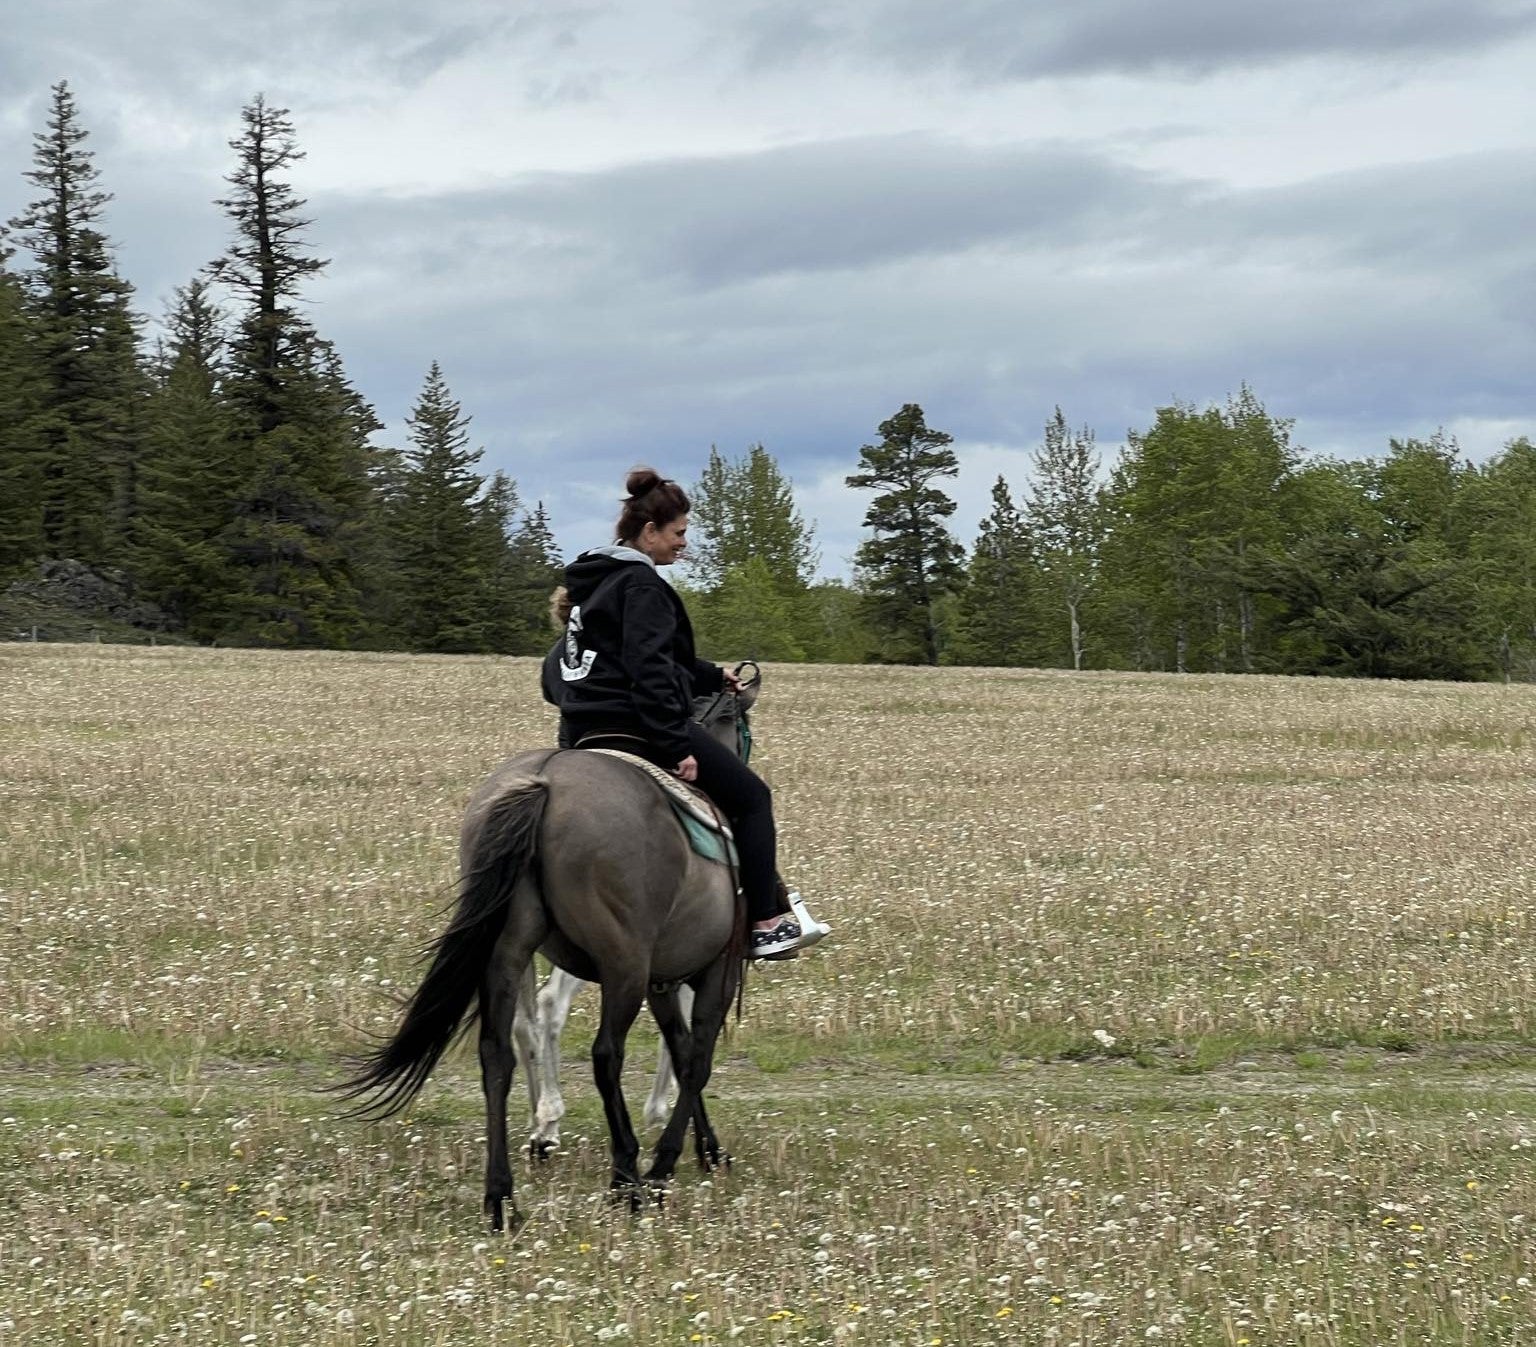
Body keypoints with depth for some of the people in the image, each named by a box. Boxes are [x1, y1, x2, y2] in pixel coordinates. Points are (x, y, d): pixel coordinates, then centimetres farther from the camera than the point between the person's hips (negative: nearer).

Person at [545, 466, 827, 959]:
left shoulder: (592, 581, 20)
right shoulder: (640, 584, -12)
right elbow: (649, 670, -22)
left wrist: (711, 677, 35)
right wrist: (676, 746, -24)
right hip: (637, 729, -10)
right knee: (751, 796, 0)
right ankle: (766, 925, -3)